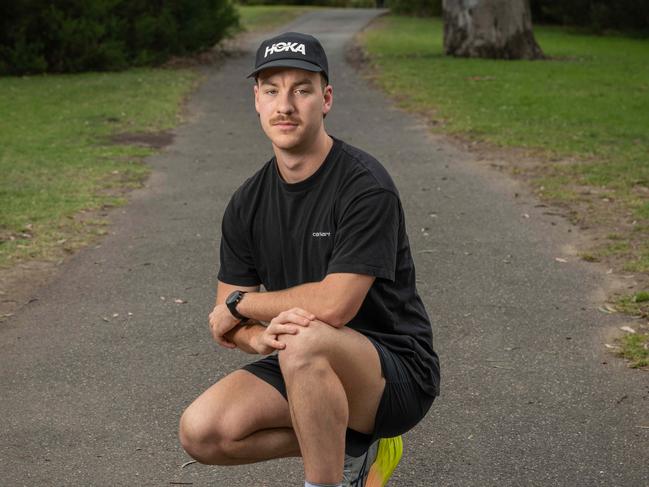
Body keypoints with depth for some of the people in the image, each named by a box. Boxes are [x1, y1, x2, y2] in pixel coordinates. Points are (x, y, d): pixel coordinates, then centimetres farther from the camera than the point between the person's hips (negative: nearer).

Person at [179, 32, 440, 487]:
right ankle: (353, 448, 7)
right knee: (202, 432, -15)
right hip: (305, 369, 7)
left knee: (307, 342, -37)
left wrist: (241, 303, -9)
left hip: (398, 373, -7)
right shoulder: (248, 203, 2)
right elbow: (226, 325, 5)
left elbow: (333, 305, -26)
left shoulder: (365, 186, -19)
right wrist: (260, 337, -21)